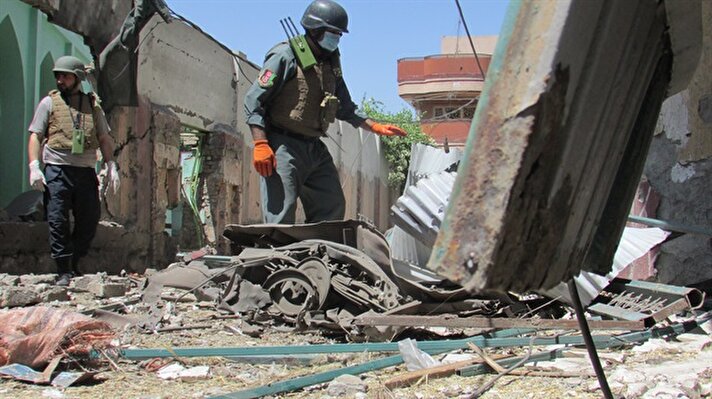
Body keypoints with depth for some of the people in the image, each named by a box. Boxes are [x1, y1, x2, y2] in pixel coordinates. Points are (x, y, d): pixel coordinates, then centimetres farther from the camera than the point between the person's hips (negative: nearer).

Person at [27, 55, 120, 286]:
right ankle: (64, 272, 1)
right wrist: (34, 166, -9)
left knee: (89, 221, 3)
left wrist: (111, 166, 3)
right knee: (58, 222, -5)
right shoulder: (49, 102, 8)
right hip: (56, 171, -2)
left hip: (86, 171, 3)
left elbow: (104, 139, 16)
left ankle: (73, 265, 19)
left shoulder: (92, 105, 15)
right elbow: (35, 136, 4)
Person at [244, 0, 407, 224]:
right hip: (283, 148, -8)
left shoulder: (331, 65, 16)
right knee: (281, 216, -13)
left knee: (332, 208, 7)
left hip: (315, 149, 8)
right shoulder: (286, 56, -8)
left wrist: (376, 127, 15)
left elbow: (345, 108, 26)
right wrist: (261, 144, -21)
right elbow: (253, 100, -12)